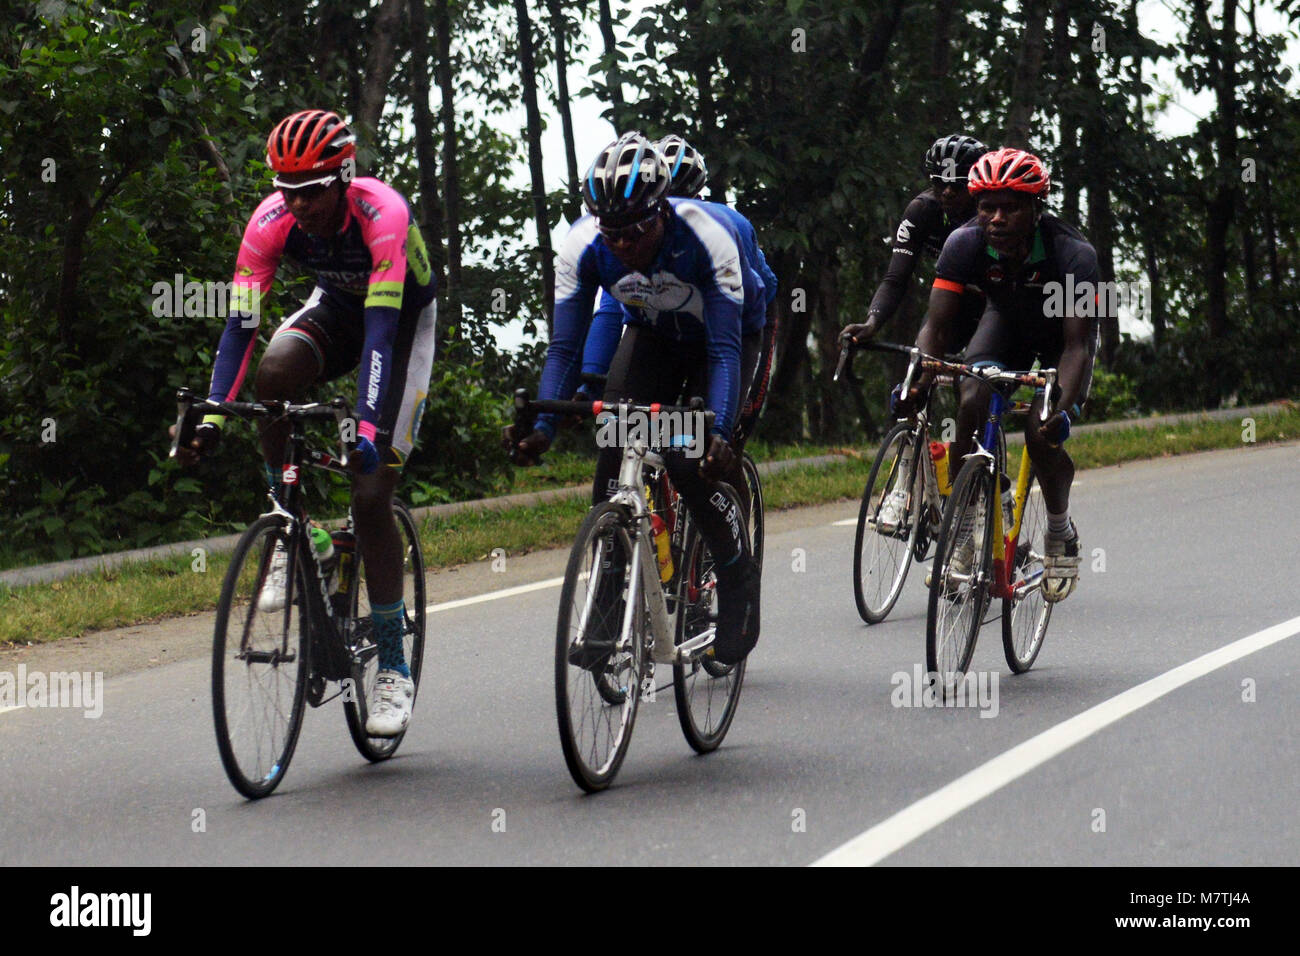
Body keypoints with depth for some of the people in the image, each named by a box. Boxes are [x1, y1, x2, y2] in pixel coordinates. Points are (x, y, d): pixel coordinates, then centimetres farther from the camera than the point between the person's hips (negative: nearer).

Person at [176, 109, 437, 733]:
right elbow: (240, 323, -25)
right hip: (337, 307, 4)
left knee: (371, 492, -12)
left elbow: (381, 329, -42)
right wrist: (210, 416, -35)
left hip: (404, 316, -4)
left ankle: (393, 668, -4)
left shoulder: (382, 213, -35)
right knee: (274, 372, -33)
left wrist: (367, 426, -50)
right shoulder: (272, 221, -24)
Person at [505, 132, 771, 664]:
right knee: (615, 451, -17)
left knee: (690, 464, -21)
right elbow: (565, 347, -25)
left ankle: (740, 583, 4)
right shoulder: (584, 246, -27)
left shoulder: (707, 236, -37)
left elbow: (725, 349, -39)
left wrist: (719, 433, -52)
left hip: (729, 333, -3)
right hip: (652, 335, 4)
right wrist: (541, 428, -39)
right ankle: (608, 607, -9)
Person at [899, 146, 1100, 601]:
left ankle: (1061, 533, 5)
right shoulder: (965, 244, -28)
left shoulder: (1073, 254, -36)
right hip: (1007, 323, 3)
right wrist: (916, 384, -46)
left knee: (1041, 432, -23)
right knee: (972, 403, -24)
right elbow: (936, 325, -27)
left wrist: (1064, 410, -53)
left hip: (1062, 334, -3)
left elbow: (1078, 345, -38)